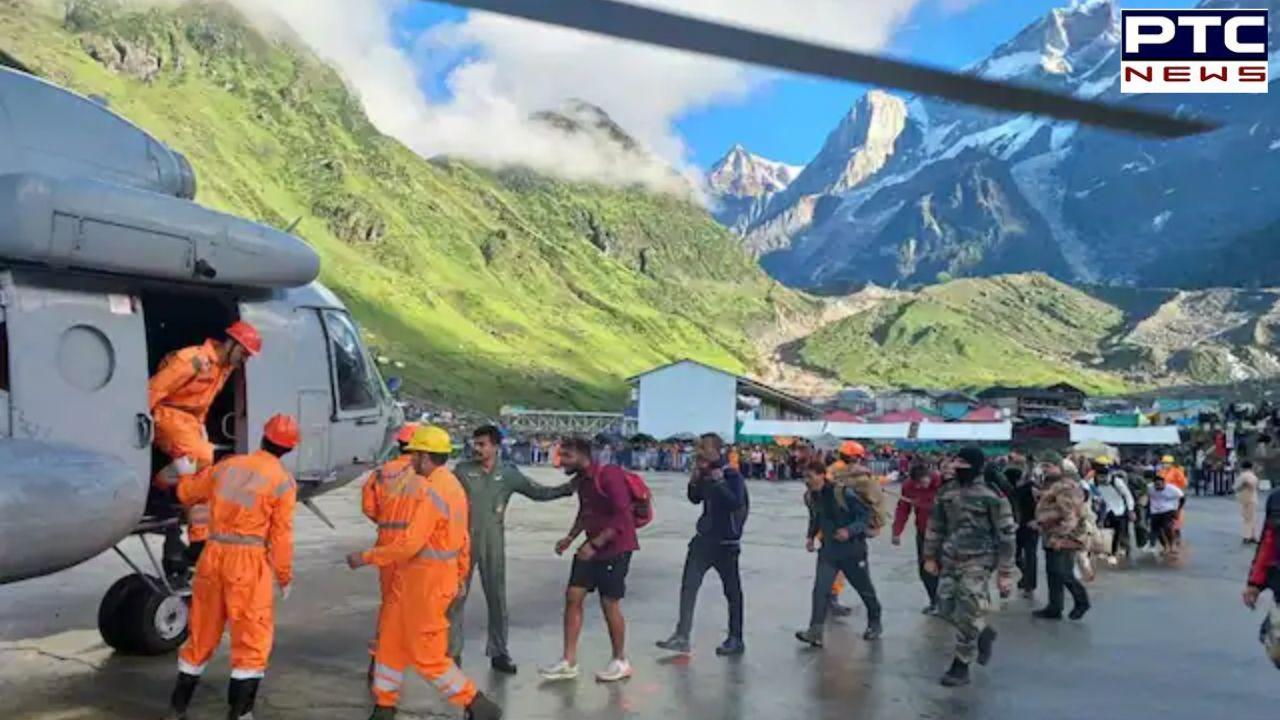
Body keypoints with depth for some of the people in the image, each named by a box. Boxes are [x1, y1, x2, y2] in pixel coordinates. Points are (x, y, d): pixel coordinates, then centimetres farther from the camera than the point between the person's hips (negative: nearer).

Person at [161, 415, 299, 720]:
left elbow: (187, 490, 20)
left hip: (213, 557, 5)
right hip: (249, 562, -5)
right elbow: (280, 536, -7)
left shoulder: (227, 465, 7)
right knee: (252, 639, 4)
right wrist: (285, 575, 3)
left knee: (201, 635, 18)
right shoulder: (282, 481, -7)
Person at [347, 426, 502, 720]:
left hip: (425, 581, -10)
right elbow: (463, 539, 16)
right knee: (390, 640, 17)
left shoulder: (428, 491, -21)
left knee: (427, 655, 0)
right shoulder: (452, 485, 10)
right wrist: (460, 576, 24)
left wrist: (366, 557, -16)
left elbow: (409, 544, -25)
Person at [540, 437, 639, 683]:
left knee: (609, 603, -2)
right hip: (592, 547, 8)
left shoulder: (609, 475, -19)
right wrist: (570, 538, 7)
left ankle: (621, 662, 16)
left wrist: (594, 544, -26)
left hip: (615, 548, -8)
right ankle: (569, 662, 9)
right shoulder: (580, 480, 7)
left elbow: (623, 516, -23)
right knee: (573, 596, 3)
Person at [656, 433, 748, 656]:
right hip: (704, 538, 6)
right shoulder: (705, 473, 6)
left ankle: (736, 639, 19)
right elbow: (695, 499, 14)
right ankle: (682, 637, 0)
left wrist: (720, 482, -28)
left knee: (732, 590, 7)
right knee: (688, 585, -2)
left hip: (726, 541, -6)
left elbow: (736, 503, -25)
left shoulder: (731, 474, -13)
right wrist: (695, 480, -2)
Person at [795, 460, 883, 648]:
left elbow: (865, 514, -15)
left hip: (852, 549, -4)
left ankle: (875, 624, 37)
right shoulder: (810, 497, -2)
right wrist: (811, 536, 3)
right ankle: (815, 632, -10)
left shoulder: (843, 492, -21)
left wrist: (850, 530, -28)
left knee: (865, 589, 14)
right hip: (828, 550, 4)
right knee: (820, 589, -11)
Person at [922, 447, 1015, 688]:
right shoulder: (946, 491, 5)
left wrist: (1005, 572, -9)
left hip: (978, 560, -6)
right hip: (950, 558, 6)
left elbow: (1006, 534, -9)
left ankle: (961, 667, 9)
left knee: (967, 614, -5)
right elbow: (936, 525, 15)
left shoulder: (991, 495, -13)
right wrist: (930, 556, 14)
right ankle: (984, 633, 34)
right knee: (946, 607, 7)